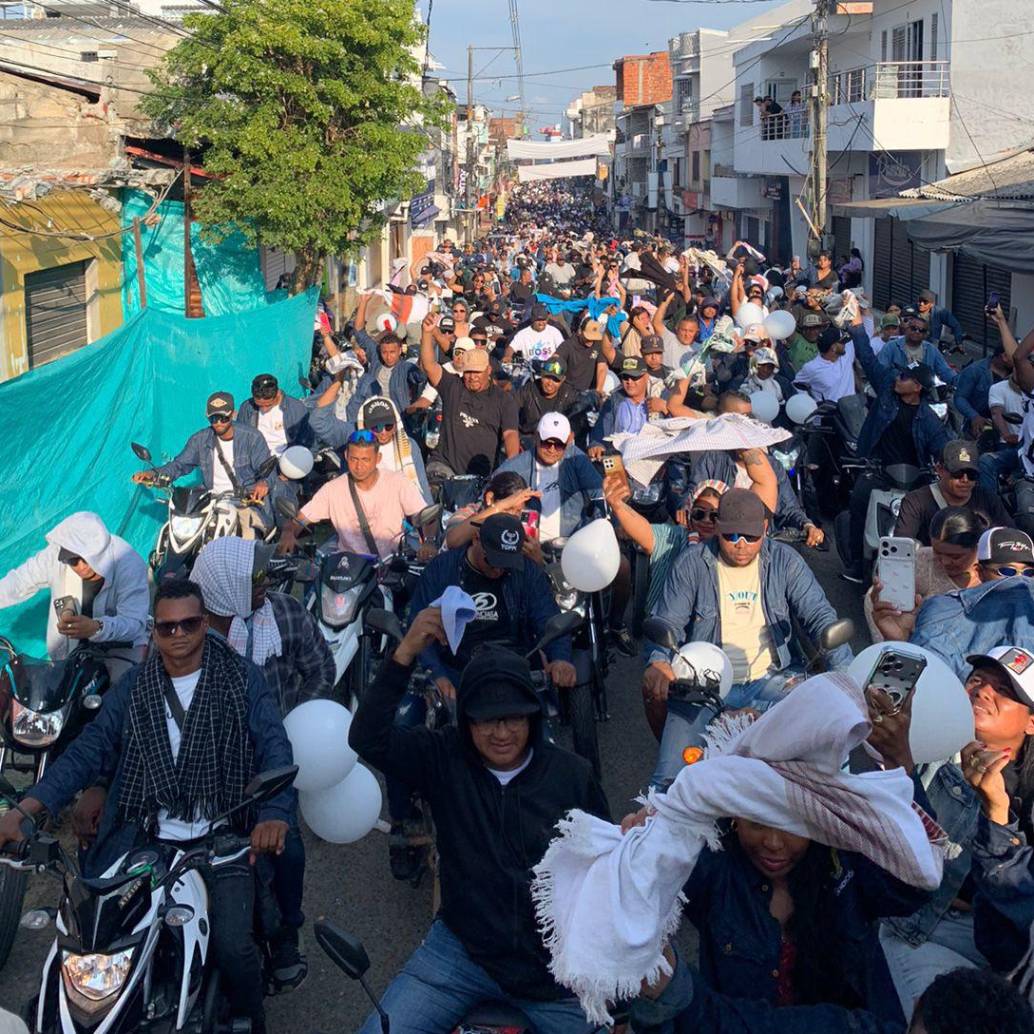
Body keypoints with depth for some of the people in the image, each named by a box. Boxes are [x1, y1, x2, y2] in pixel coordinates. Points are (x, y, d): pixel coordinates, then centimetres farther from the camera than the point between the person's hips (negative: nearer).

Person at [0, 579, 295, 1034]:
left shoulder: (242, 679, 3)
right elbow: (88, 749, 1)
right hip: (148, 839, 2)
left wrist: (274, 814, -27)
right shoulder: (133, 686, 9)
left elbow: (274, 748, -7)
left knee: (233, 947, -20)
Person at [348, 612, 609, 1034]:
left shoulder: (572, 775, -3)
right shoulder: (444, 759, -4)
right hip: (461, 949, 0)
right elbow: (368, 739, -18)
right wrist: (406, 652, -26)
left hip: (553, 965, 1)